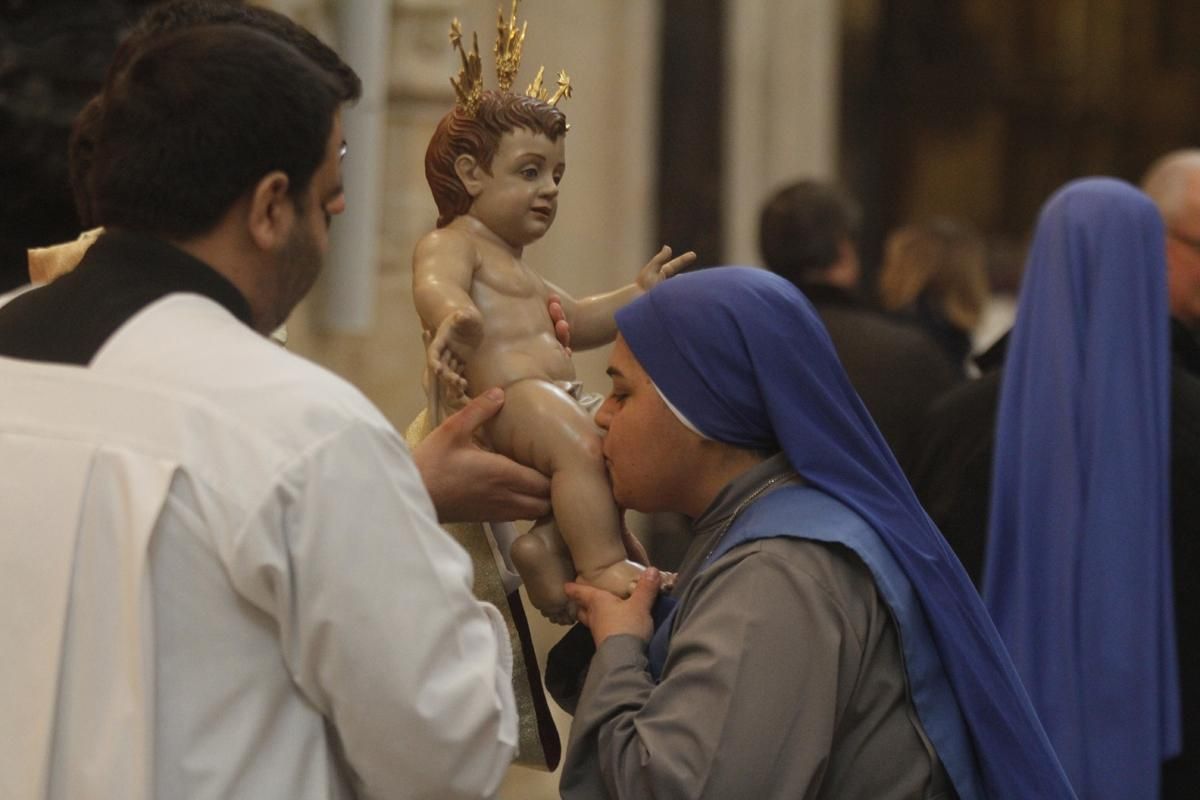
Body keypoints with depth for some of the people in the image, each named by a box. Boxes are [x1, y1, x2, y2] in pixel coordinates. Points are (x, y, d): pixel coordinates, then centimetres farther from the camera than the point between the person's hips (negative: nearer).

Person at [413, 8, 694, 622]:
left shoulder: (516, 269, 34)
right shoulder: (449, 244, 1)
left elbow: (572, 322, 47)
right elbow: (437, 287, -23)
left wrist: (637, 294, 38)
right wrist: (453, 316, -47)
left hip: (554, 400, 11)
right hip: (499, 396, -11)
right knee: (580, 444, -34)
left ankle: (548, 544, -7)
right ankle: (604, 568, -38)